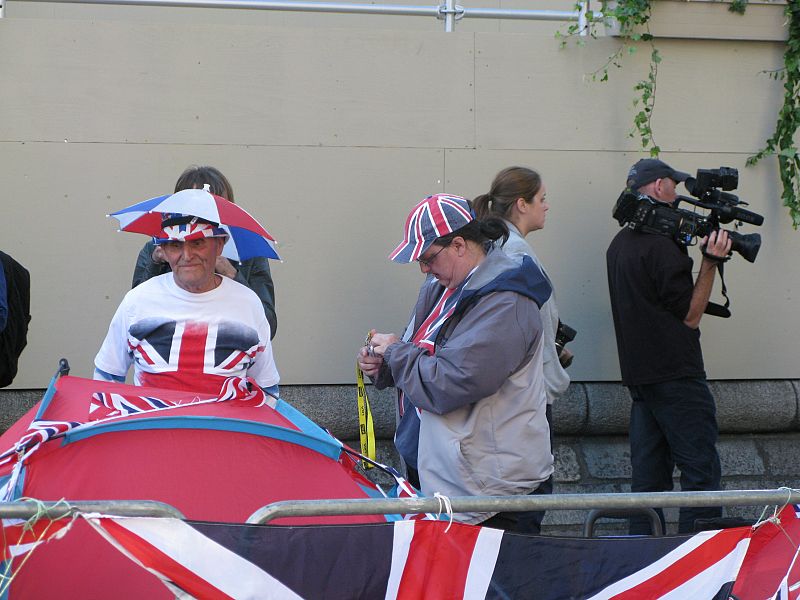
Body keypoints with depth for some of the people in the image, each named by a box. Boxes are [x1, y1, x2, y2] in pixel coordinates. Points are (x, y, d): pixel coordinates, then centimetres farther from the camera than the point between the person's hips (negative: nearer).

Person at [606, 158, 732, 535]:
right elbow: (689, 315, -12)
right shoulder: (661, 245, -14)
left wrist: (686, 248, 12)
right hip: (675, 374, -9)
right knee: (701, 471, -7)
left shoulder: (619, 244, 14)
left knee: (649, 472, 10)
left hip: (638, 373, 9)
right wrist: (711, 263, -14)